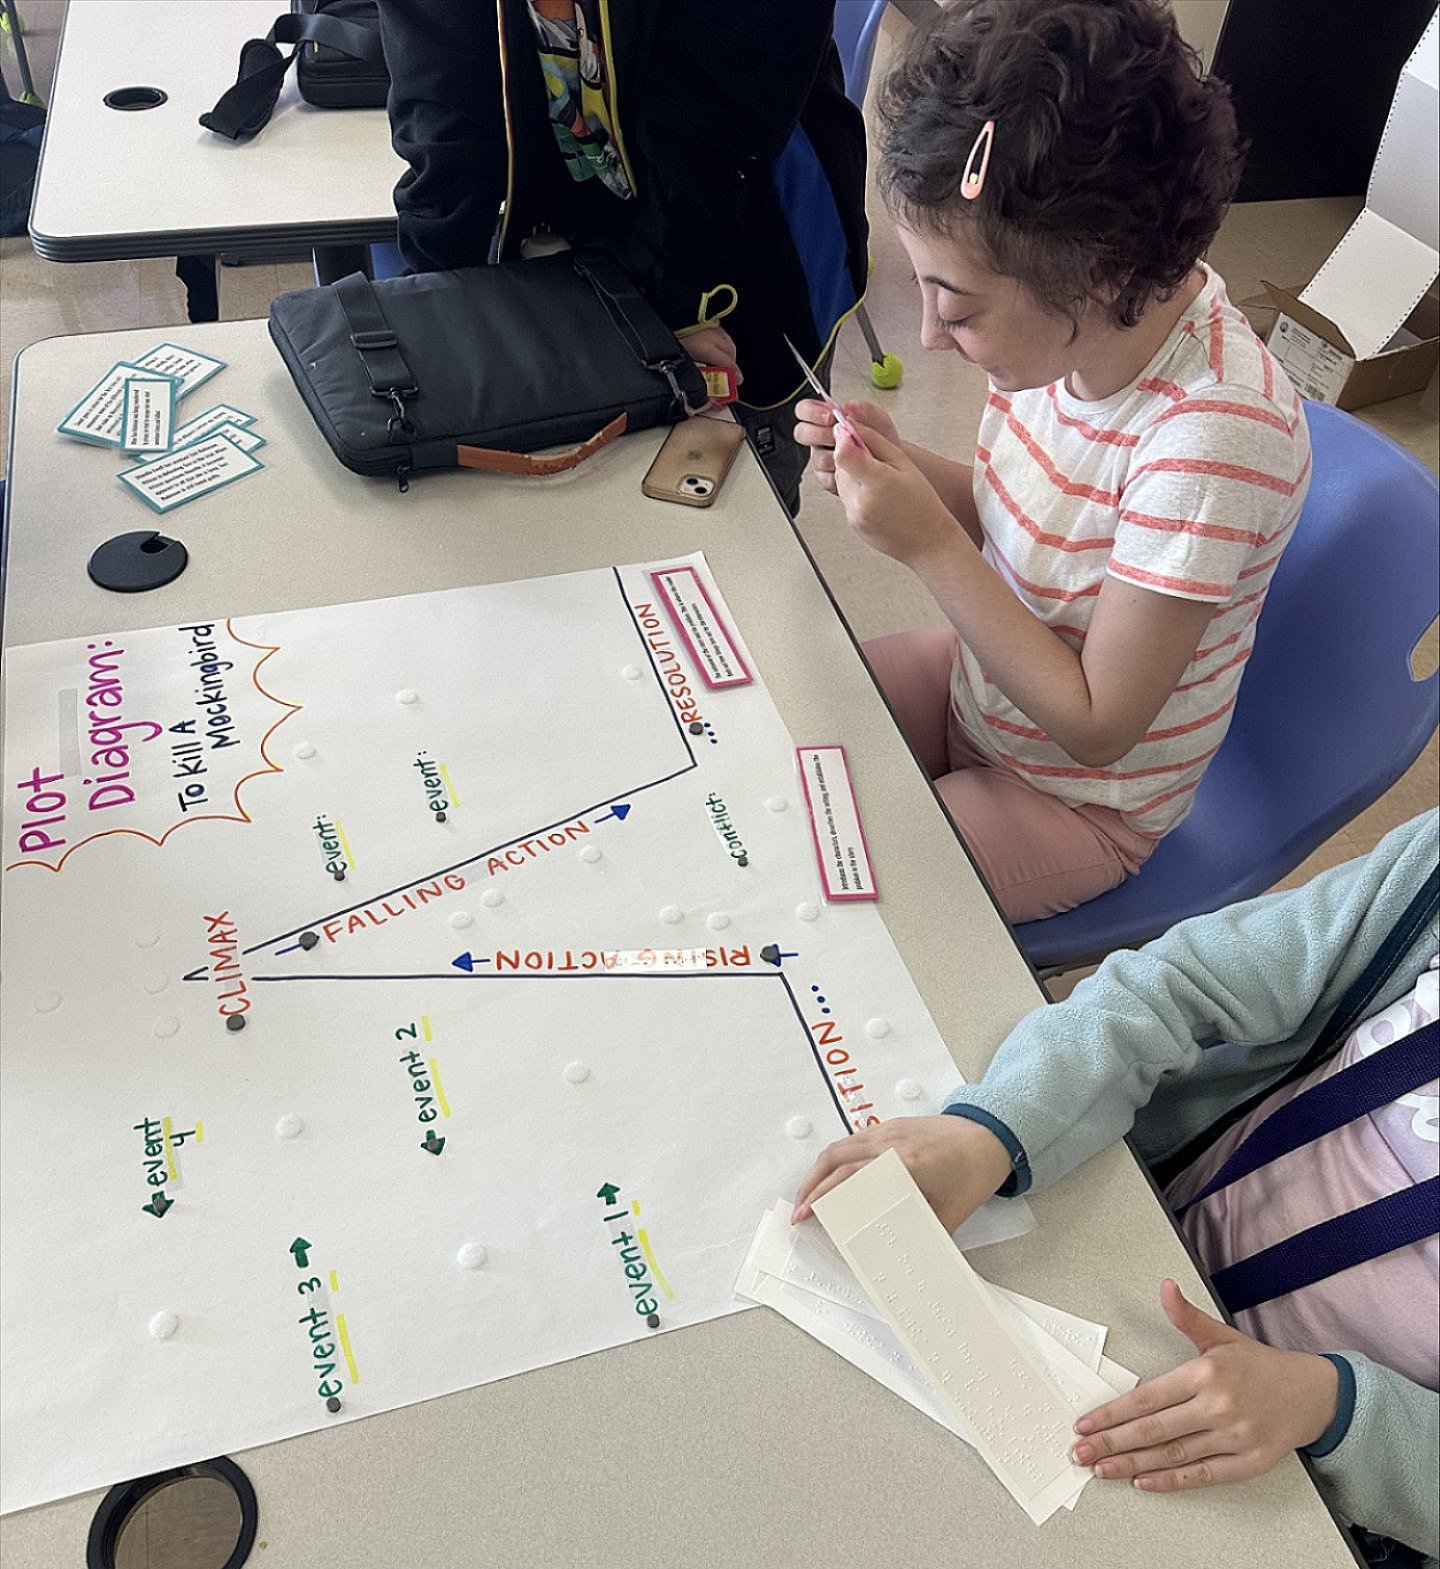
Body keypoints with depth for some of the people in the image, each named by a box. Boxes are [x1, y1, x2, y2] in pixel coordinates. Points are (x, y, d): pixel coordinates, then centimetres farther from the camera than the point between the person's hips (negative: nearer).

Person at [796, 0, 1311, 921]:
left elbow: (1098, 725, -27)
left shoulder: (1214, 436, -35)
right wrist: (900, 464, -17)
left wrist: (931, 545, -30)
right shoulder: (1075, 319, -15)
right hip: (977, 674, 6)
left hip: (1082, 801, -6)